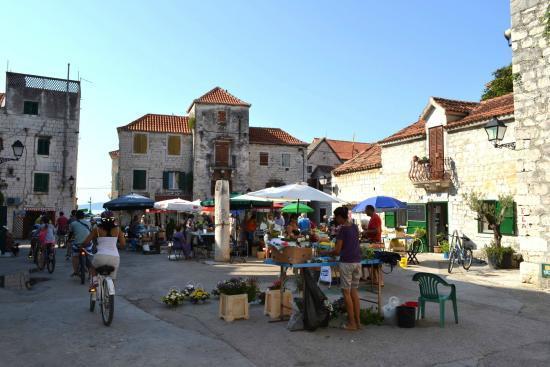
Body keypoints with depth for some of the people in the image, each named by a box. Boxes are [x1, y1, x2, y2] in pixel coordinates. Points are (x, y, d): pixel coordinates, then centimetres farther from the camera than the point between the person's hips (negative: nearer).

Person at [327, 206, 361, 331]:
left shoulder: (342, 229, -11)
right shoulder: (355, 227, 10)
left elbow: (337, 250, -12)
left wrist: (327, 253, 7)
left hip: (347, 262, -7)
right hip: (357, 261, 7)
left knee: (346, 292, 2)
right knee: (354, 291, 14)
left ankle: (352, 323, 6)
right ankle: (358, 321, 17)